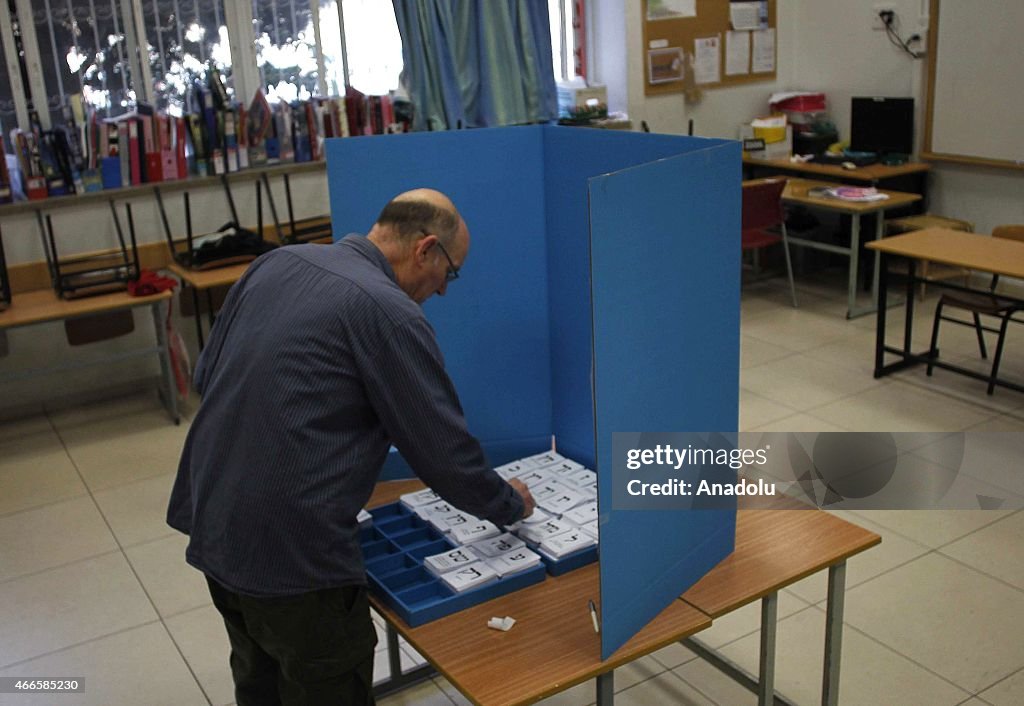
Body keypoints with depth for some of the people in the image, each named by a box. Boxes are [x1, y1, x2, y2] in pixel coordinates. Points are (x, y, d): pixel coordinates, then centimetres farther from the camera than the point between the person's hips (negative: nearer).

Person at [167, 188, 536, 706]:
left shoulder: (276, 262, 7)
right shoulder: (388, 313, -15)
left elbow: (207, 375, 14)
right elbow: (445, 452, -10)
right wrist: (510, 505, 8)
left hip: (212, 525, 8)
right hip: (292, 552, -8)